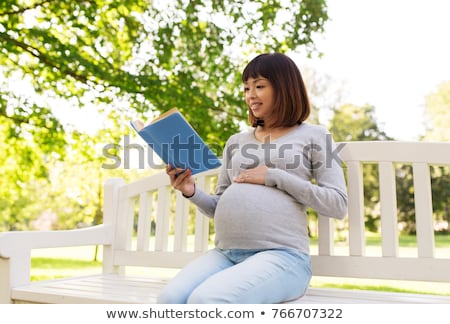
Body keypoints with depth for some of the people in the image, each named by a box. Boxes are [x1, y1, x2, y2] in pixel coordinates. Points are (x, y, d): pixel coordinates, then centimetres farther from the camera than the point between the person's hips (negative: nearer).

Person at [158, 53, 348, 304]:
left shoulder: (314, 136, 10)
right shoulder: (236, 142, 23)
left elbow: (338, 204, -1)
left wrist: (274, 177, -7)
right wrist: (192, 192, 1)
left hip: (281, 255, -4)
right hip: (225, 253, 5)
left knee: (205, 301, -31)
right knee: (170, 299, -24)